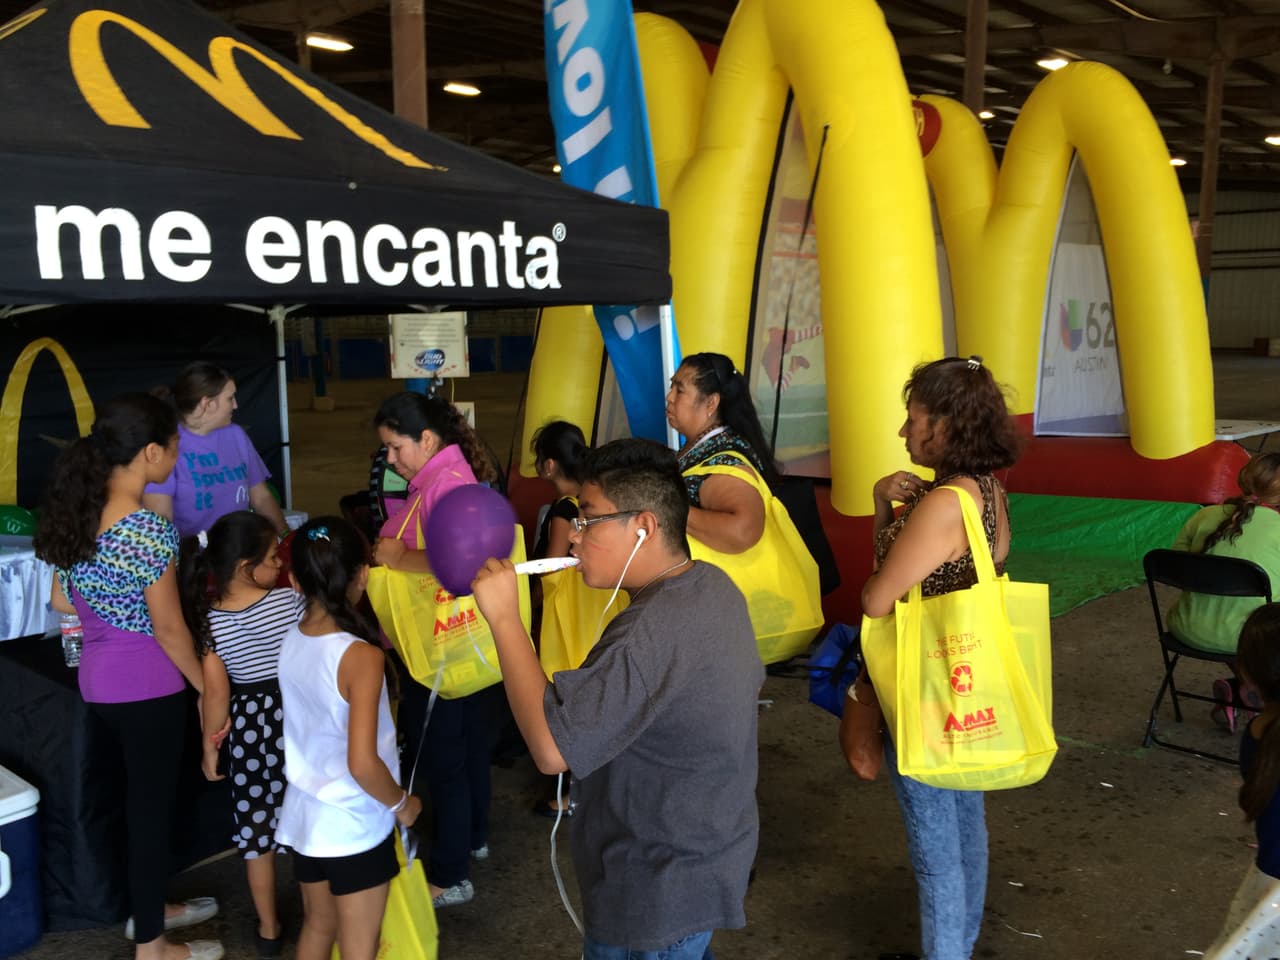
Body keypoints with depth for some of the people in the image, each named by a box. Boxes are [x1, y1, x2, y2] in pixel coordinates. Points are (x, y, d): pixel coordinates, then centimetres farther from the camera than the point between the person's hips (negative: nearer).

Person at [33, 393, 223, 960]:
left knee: (139, 796, 23)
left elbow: (61, 600, 9)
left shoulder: (78, 509, 0)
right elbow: (168, 628, -18)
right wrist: (207, 686, -6)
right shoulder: (148, 530, -24)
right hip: (146, 686, -8)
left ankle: (148, 907, 40)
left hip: (97, 679, 8)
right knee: (152, 804, 7)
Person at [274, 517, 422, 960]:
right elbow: (362, 764, -29)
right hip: (354, 827, -7)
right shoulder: (360, 656, -26)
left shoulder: (291, 640, -5)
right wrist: (402, 804, -9)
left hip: (304, 816, 7)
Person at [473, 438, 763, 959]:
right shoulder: (714, 585, -2)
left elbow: (551, 748, -36)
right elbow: (748, 680, 13)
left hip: (657, 901, -9)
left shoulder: (649, 637, -34)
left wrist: (503, 618, -32)